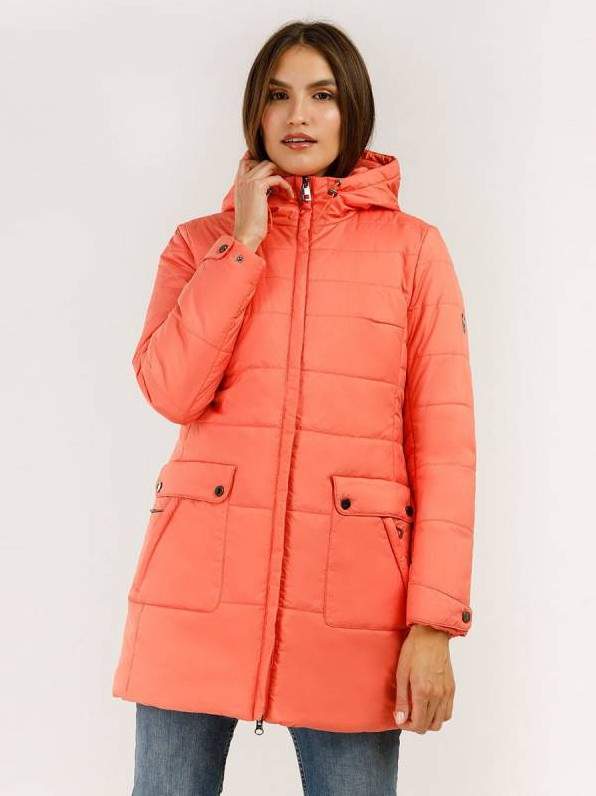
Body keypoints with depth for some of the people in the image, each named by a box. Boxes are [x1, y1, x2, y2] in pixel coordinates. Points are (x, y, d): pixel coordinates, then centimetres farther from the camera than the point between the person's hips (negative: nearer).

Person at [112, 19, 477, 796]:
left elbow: (445, 443, 0)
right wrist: (243, 241, -5)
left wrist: (433, 622, -8)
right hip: (202, 579, 2)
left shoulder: (414, 248, 6)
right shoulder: (202, 241, 11)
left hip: (351, 590, -1)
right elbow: (171, 390, -7)